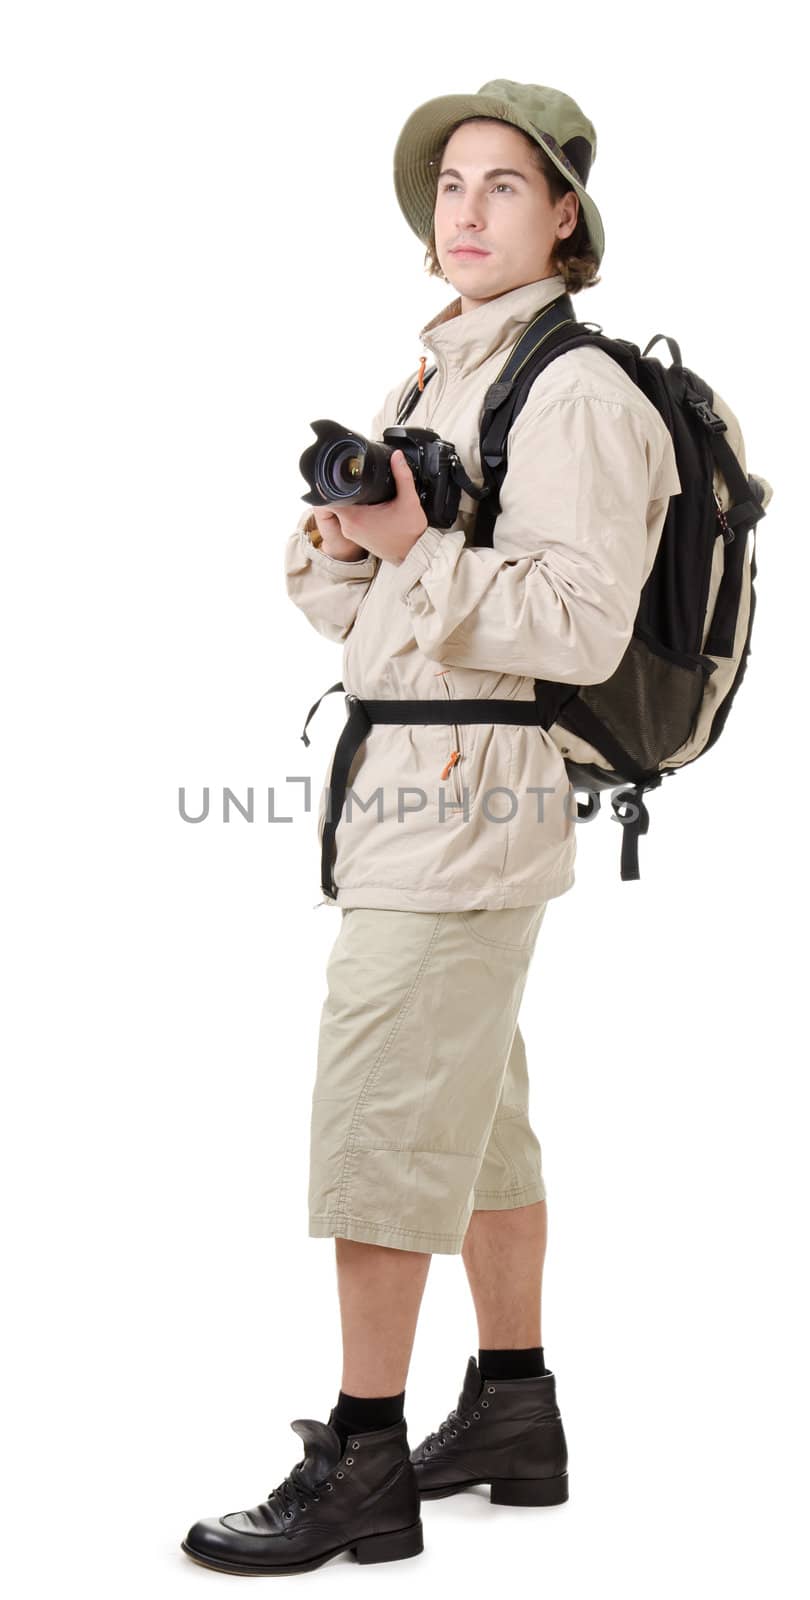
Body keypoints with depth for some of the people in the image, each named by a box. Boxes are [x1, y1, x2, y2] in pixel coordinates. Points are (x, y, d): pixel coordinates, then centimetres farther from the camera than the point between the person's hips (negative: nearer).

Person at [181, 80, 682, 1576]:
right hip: (410, 782, 9)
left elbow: (581, 628, -19)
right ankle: (512, 1412, 25)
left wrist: (419, 541, -23)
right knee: (475, 1110, 14)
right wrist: (338, 537, -5)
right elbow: (354, 602, 16)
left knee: (380, 1115, -8)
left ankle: (362, 1465, -2)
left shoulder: (577, 392, -11)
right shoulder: (440, 372, 17)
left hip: (468, 791, -9)